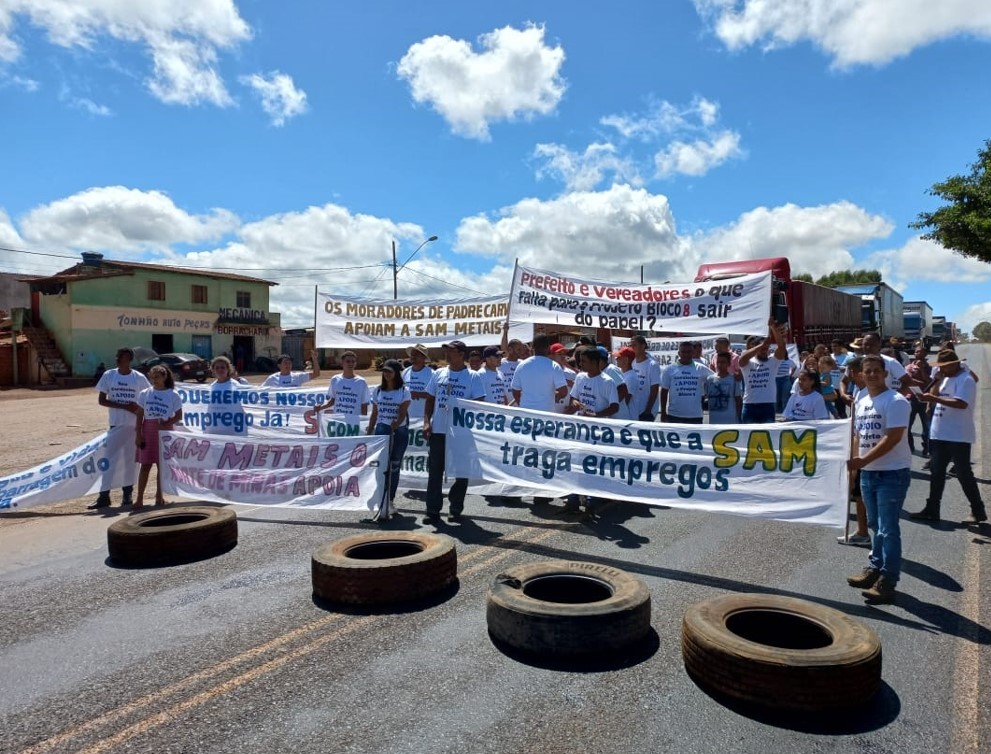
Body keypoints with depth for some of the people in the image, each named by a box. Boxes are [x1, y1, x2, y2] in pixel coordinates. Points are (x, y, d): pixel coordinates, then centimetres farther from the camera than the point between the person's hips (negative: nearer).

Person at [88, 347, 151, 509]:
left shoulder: (139, 378, -3)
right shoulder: (108, 375, 1)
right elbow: (102, 400, -1)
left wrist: (139, 408, -14)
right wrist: (124, 406, -13)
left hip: (133, 426, -1)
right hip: (115, 425, 1)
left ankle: (127, 496, 14)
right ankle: (104, 496, 7)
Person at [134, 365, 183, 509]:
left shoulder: (173, 395, -2)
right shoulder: (144, 394, 3)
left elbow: (179, 415, 0)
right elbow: (140, 415, 3)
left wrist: (167, 423, -17)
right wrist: (138, 435, -3)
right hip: (148, 431, 1)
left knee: (162, 465, 6)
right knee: (145, 465, -1)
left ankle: (159, 496, 18)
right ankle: (139, 499, 1)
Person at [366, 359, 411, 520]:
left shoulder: (404, 391, -1)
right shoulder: (378, 391, 9)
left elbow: (402, 414, -10)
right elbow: (374, 414, 13)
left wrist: (392, 429, -23)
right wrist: (369, 433, 9)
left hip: (399, 432, -1)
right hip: (381, 431, 1)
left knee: (394, 468, 6)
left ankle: (390, 502, 19)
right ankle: (384, 507, -12)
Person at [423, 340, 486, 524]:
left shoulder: (473, 377, -2)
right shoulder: (438, 374, 9)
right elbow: (430, 400, 13)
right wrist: (427, 422, 1)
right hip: (438, 431, 3)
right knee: (435, 471, 5)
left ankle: (456, 509, 20)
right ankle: (433, 510, 13)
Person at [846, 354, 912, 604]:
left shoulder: (896, 401, -14)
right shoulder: (861, 401, 11)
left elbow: (893, 438, -22)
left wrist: (863, 460, -25)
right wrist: (855, 461, 6)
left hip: (893, 473, -8)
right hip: (868, 472, 8)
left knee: (888, 529, -6)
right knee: (875, 525, 17)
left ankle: (887, 581, -1)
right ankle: (875, 569, 29)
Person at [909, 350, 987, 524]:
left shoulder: (965, 380, -13)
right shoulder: (946, 379, 14)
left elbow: (961, 403, -26)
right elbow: (936, 397, 12)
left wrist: (934, 398, -28)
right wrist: (938, 379, 0)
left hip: (958, 436, -8)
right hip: (940, 434, 8)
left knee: (963, 474, 1)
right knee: (936, 472, 10)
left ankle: (978, 511, 16)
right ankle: (932, 510, 15)